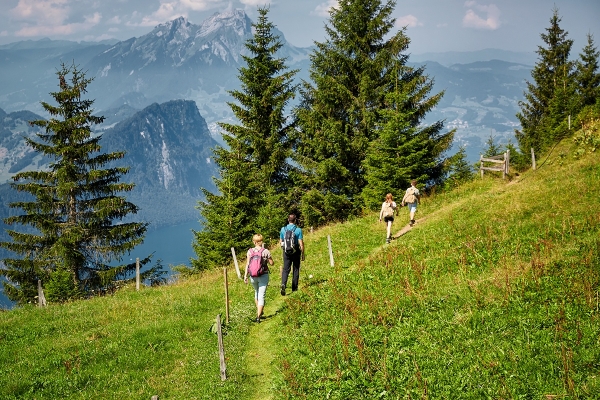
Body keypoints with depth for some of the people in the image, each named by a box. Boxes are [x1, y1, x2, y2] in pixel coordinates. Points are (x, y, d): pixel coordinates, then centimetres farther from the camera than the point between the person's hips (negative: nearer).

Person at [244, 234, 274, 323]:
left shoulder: (250, 251, -4)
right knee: (261, 296, 0)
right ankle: (258, 316, -9)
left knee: (257, 292, 27)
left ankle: (259, 311, 36)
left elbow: (247, 264, -7)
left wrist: (245, 275, -4)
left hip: (253, 276, 3)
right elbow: (271, 263, 0)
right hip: (263, 276, -3)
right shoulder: (266, 251, -8)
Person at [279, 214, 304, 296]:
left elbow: (280, 242, 8)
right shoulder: (298, 230, -10)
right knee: (296, 270, 11)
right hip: (296, 252, -2)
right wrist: (303, 254, -2)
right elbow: (301, 244, -12)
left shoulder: (283, 229, 0)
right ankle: (294, 287, 17)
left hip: (286, 252, 2)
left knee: (285, 269, 3)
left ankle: (283, 284, -21)